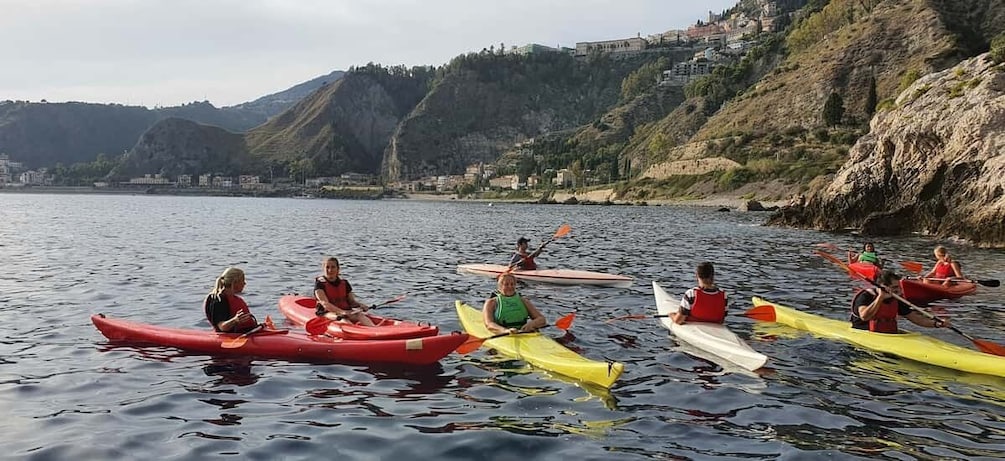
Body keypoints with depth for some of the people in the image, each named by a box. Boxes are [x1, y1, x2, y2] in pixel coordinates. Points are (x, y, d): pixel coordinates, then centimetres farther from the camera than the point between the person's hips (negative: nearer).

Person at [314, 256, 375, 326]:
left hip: (345, 311, 4)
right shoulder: (320, 283, -3)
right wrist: (341, 312, -32)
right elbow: (325, 303, -17)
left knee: (360, 315, -27)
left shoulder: (344, 283, 14)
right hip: (328, 313, -4)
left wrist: (360, 305, -12)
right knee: (343, 318, -35)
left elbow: (351, 301, 13)